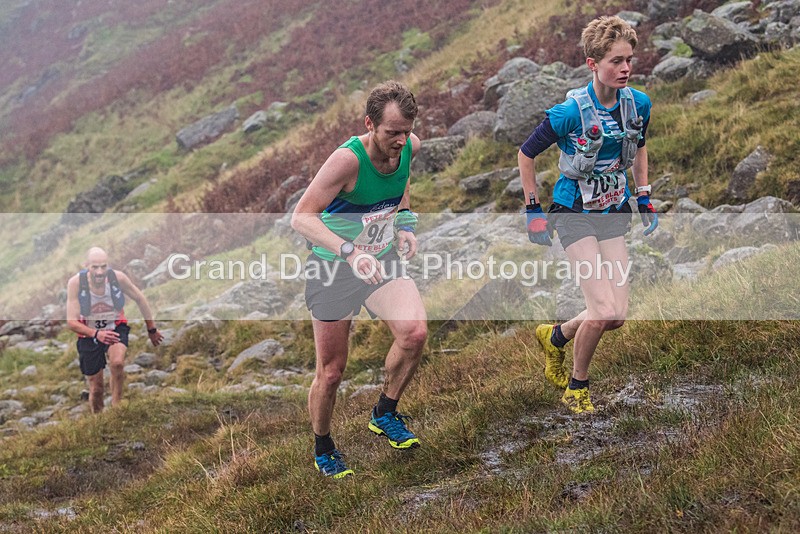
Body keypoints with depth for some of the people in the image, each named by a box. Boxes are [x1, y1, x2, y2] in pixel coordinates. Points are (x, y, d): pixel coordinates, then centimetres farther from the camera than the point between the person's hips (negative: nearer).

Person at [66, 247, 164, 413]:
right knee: (96, 389, 5)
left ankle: (117, 405, -12)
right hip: (89, 334, 0)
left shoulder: (118, 277, -21)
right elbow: (71, 322, -23)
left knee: (117, 362, -32)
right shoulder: (75, 283, -24)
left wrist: (152, 329, 7)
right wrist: (96, 334, -40)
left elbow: (140, 299, -2)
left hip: (116, 328, 0)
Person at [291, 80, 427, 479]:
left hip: (382, 259, 5)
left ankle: (385, 413, 5)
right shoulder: (348, 159, -28)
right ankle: (323, 449, 30)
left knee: (415, 331, -21)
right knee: (331, 371, 3)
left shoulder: (409, 147, -9)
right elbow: (301, 217, -29)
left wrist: (405, 220, 3)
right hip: (334, 268, -4)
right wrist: (349, 252, -42)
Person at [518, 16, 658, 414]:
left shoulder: (639, 104, -5)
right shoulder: (570, 113, -21)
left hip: (614, 213, 6)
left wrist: (644, 198, 12)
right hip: (575, 213, -5)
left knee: (617, 316, 0)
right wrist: (533, 212, -7)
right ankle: (577, 385, 10)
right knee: (604, 312, -15)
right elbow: (526, 155, -8)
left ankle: (556, 337, 30)